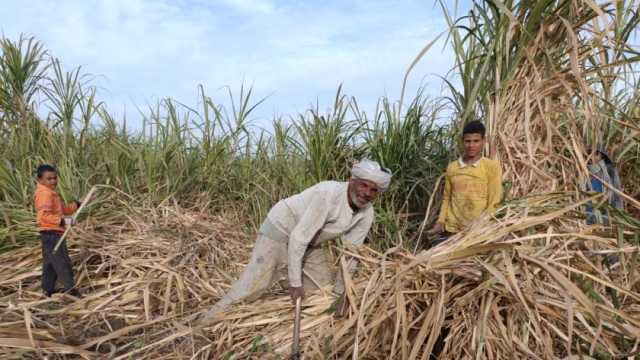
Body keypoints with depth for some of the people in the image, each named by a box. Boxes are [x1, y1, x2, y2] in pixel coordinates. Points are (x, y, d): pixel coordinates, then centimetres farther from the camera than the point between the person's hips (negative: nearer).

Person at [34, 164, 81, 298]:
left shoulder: (51, 193, 17)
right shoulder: (44, 193, -17)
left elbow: (63, 209, 21)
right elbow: (44, 215, -28)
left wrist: (76, 205, 8)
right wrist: (62, 221, -34)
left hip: (51, 233, 11)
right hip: (51, 233, -11)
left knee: (50, 263, 17)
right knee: (62, 262, -7)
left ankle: (48, 289, 25)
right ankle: (70, 289, -4)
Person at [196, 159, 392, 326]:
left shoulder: (366, 214, -13)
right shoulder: (328, 193, -35)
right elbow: (298, 237, -32)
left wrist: (341, 291, -4)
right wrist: (295, 282, -27)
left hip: (309, 243, 7)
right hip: (280, 230, -7)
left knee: (325, 289, 10)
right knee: (251, 286, -9)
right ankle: (203, 325, 7)